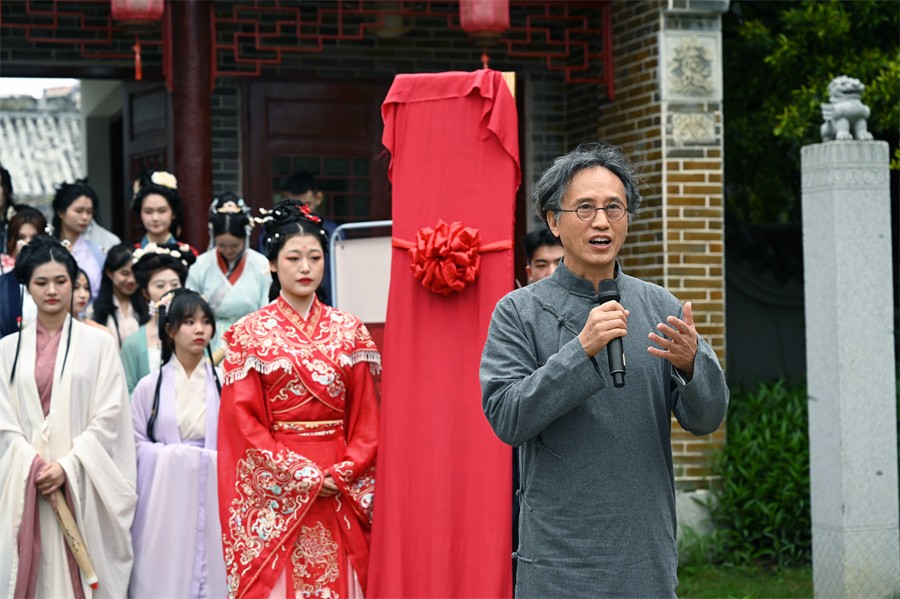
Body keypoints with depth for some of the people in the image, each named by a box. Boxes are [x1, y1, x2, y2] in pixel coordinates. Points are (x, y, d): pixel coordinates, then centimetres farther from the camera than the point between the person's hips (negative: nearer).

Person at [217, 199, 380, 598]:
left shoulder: (349, 332, 9)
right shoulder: (250, 334, 1)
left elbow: (366, 417, 7)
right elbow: (245, 422, -4)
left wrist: (343, 473, -8)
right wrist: (303, 474, -11)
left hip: (342, 489, 2)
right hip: (274, 488, -2)